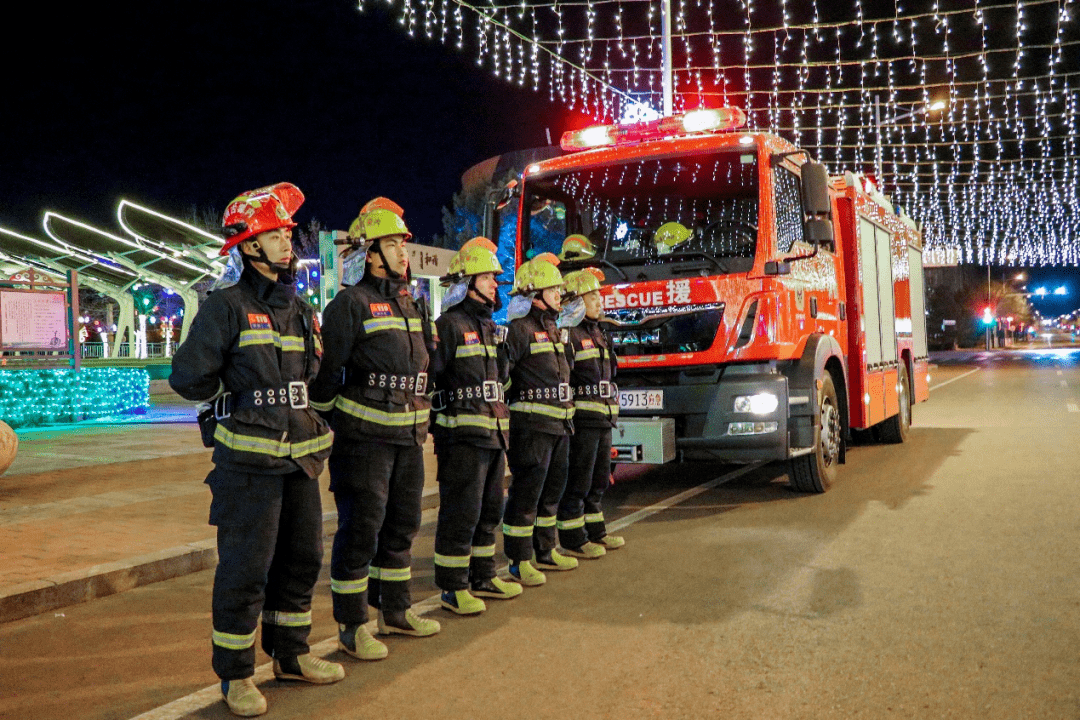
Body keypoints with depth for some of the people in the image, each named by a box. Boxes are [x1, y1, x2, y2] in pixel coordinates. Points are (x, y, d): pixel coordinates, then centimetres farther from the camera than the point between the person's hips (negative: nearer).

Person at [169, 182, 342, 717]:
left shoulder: (302, 311, 12)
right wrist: (239, 400, 0)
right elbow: (187, 377, -11)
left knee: (301, 560, 14)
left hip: (301, 459, 7)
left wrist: (302, 414, 12)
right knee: (245, 569, 0)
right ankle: (235, 674, 15)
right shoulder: (227, 307, -9)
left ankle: (291, 655, 31)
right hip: (249, 461, -7)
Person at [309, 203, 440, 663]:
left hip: (407, 436, 8)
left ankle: (395, 610, 31)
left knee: (402, 524, 16)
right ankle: (352, 625, 11)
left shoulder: (409, 304, 15)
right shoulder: (350, 304, -9)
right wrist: (322, 427, -9)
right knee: (360, 529, -1)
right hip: (364, 435, -8)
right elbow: (326, 371, -11)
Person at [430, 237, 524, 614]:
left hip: (493, 434, 9)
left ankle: (482, 577, 27)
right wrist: (435, 429, -15)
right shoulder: (449, 325, -9)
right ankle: (453, 587, 6)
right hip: (463, 434, -9)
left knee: (489, 509, 15)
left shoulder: (489, 326, 18)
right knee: (460, 512, -4)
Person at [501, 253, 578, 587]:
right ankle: (519, 561, 6)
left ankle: (545, 551, 29)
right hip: (532, 424, -9)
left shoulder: (553, 329, 19)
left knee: (551, 491, 17)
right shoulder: (520, 328, -11)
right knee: (525, 495, -3)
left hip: (559, 424, 9)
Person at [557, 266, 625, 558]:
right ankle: (572, 540, 6)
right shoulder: (568, 334, -11)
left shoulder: (597, 335, 19)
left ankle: (595, 532, 28)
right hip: (581, 420, -9)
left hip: (602, 421, 10)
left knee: (598, 480, 17)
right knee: (577, 482, -2)